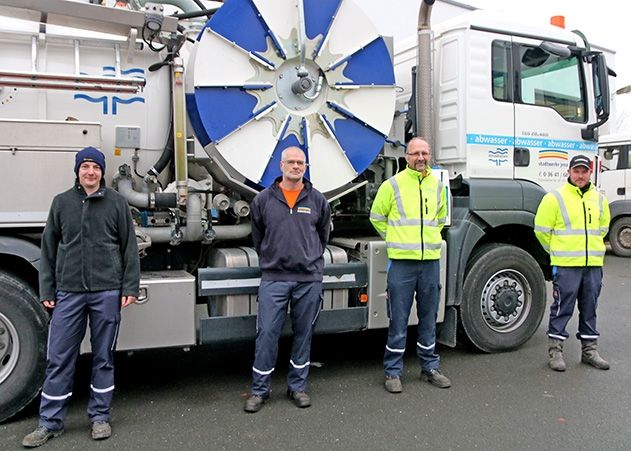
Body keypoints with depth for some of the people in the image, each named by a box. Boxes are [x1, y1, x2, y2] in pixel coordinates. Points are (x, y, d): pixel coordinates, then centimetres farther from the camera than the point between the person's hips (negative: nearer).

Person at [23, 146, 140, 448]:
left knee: (103, 357, 9)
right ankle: (50, 423, 19)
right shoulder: (62, 202, 7)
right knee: (59, 358, 5)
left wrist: (130, 287, -3)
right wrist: (47, 291, 6)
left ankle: (100, 416, 22)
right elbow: (49, 248, 10)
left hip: (107, 292, -1)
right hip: (69, 292, 2)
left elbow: (129, 247, 3)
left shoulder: (116, 202, 3)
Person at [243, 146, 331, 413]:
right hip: (273, 278, -1)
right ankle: (260, 389, 14)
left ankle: (297, 386, 24)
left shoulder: (317, 200, 6)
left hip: (309, 279, 1)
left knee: (303, 334, 9)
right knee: (267, 333, -1)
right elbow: (257, 237, 15)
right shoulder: (263, 199, 4)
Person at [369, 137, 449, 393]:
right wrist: (395, 239, 8)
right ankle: (393, 372, 12)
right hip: (401, 260, -4)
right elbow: (376, 217, 7)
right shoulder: (393, 185, -3)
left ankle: (430, 367, 26)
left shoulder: (437, 185, 10)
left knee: (429, 317, 13)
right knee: (399, 320, 1)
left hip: (431, 260, 4)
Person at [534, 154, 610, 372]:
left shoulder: (599, 199, 11)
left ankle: (589, 350, 25)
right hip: (566, 265, -5)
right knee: (562, 308, 0)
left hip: (593, 264, 5)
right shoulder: (555, 198, -6)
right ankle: (555, 351, 11)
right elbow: (542, 229, -3)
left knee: (590, 309, 13)